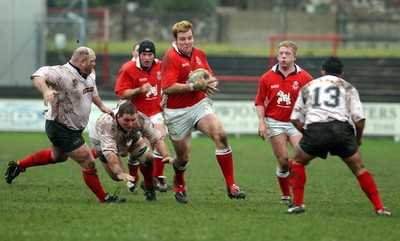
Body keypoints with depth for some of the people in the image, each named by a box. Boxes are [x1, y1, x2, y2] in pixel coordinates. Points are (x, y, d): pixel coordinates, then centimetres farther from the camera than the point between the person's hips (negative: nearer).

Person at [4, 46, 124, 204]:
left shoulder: (90, 74, 0)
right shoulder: (63, 74, -28)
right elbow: (38, 75, -41)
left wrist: (101, 106, 29)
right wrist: (46, 90, -59)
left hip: (73, 129, 11)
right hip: (62, 130, -11)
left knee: (58, 156, 33)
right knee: (88, 162, -6)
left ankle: (18, 166, 44)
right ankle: (104, 199, 8)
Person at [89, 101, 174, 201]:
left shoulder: (141, 119, -36)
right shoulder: (107, 123, -48)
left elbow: (157, 138, -30)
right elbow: (109, 151, -56)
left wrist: (166, 155, -48)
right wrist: (119, 173, -67)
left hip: (129, 137, 3)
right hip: (101, 142, -3)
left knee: (148, 157, -13)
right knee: (117, 177, -9)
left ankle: (148, 186, 15)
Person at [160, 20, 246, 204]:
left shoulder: (199, 54, 8)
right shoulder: (170, 58, -13)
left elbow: (210, 78, 19)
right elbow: (167, 88, -24)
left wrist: (209, 83, -5)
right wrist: (195, 86, -27)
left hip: (199, 105, 4)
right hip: (177, 112, -4)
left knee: (220, 135, -22)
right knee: (183, 157, 5)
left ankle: (231, 185, -19)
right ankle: (179, 183, 43)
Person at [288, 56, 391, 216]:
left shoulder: (308, 87, 25)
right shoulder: (347, 87, 21)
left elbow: (295, 119, 20)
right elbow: (359, 118, 9)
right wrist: (358, 138, 25)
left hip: (314, 129, 0)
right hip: (341, 128, 0)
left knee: (297, 162, 24)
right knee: (359, 168, 13)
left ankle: (298, 203, 12)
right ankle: (379, 208, 5)